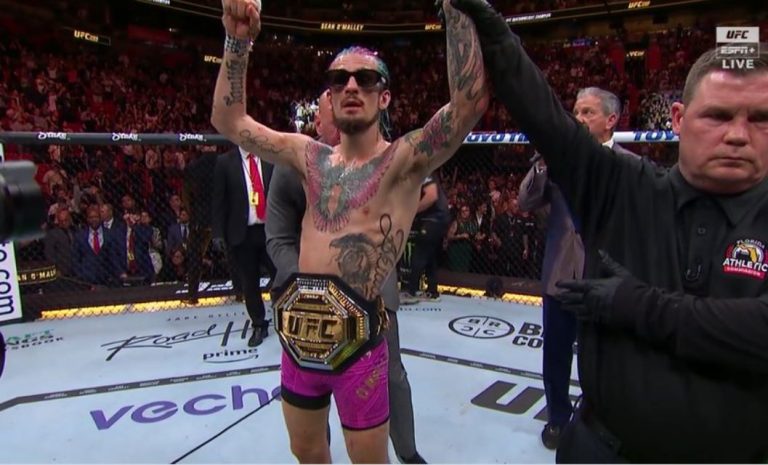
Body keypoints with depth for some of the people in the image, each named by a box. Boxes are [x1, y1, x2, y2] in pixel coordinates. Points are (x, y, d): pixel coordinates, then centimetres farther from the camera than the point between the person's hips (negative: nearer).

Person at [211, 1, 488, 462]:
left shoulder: (403, 161, -10)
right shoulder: (310, 157, 5)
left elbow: (470, 100, -26)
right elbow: (229, 120, 10)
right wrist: (238, 42, 0)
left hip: (356, 339, -5)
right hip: (299, 338, 6)